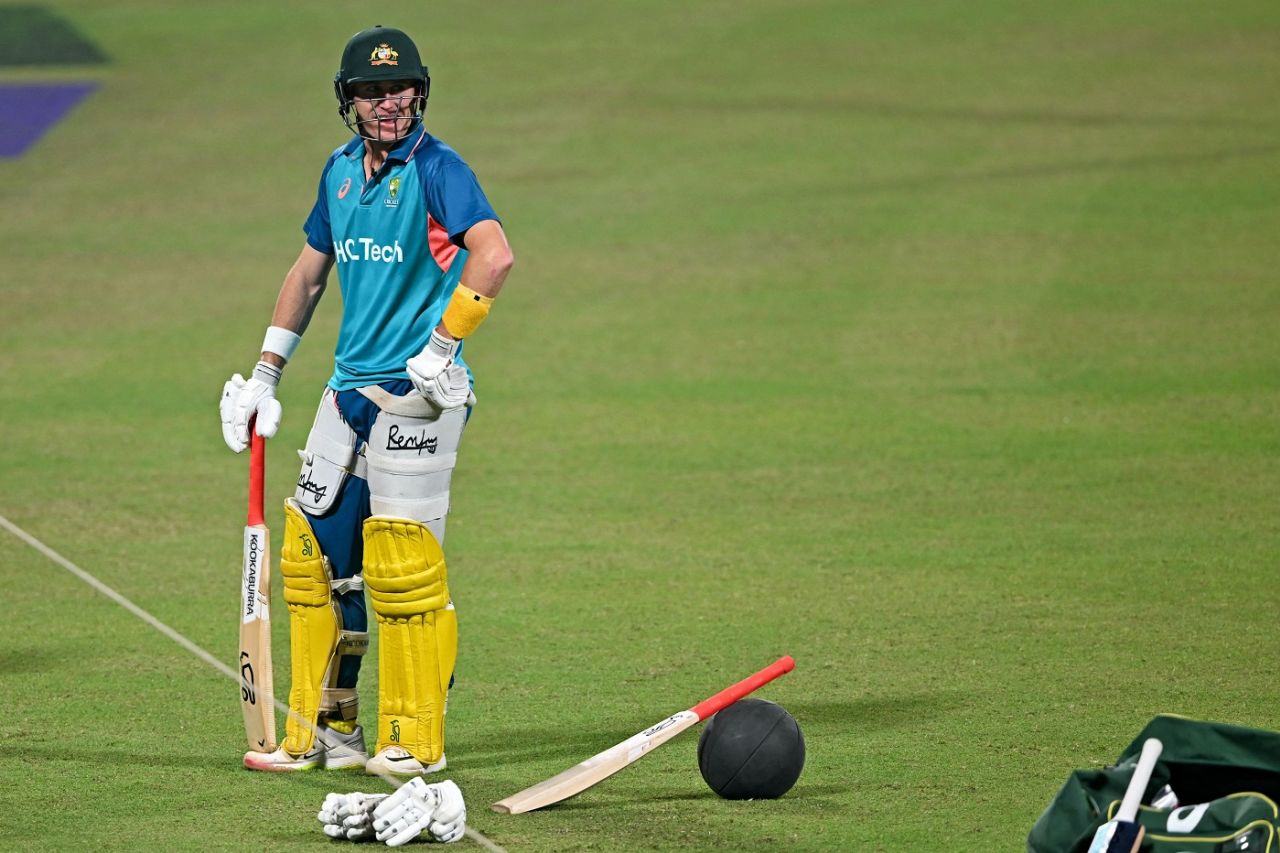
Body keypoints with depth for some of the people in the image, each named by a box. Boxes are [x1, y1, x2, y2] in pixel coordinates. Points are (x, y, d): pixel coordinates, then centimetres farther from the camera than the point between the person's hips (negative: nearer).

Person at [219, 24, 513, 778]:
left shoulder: (436, 169, -10)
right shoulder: (341, 171, 13)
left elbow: (494, 255, -24)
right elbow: (310, 271, 24)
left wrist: (444, 347, -22)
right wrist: (265, 375, 23)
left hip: (417, 394, -8)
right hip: (349, 388, 8)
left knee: (403, 567, -7)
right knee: (314, 552, 9)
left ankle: (416, 743, 1)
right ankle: (323, 733, 17)